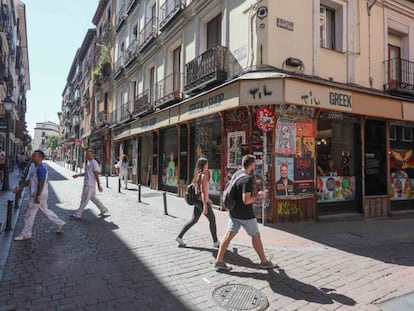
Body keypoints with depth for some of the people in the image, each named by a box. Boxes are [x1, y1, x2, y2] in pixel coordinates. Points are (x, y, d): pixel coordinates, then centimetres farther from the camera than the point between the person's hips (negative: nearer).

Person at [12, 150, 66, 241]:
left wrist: (37, 196, -24)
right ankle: (60, 223, 25)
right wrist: (19, 187, 11)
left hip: (39, 195, -10)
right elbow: (28, 180, 18)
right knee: (46, 210, 18)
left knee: (29, 214, 1)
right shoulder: (36, 168, 13)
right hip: (38, 195, 10)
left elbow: (41, 183, -24)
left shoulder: (40, 169, -19)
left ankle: (26, 234, 14)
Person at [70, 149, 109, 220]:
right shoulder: (88, 162, 15)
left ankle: (77, 215, 5)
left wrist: (99, 185, -18)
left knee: (84, 200, -2)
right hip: (87, 184, 10)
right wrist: (78, 175, 17)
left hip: (90, 185, -10)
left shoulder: (94, 163, -15)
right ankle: (103, 209, 23)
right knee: (93, 198, 16)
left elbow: (96, 175, -18)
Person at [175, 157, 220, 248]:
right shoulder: (203, 175, -17)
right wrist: (205, 205, -24)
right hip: (202, 201, -9)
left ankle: (179, 237, 16)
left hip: (197, 201, 9)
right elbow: (203, 191, -22)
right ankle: (215, 242, 16)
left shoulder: (197, 175, 11)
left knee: (194, 220, 15)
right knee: (212, 220, 6)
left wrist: (207, 199, 26)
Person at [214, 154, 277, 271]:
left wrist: (255, 196, 15)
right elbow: (246, 200, -27)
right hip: (245, 214, -8)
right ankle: (264, 262, 25)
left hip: (233, 212, 8)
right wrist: (258, 196, -10)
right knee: (256, 236, 9)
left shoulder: (236, 174, 6)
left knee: (229, 234, 8)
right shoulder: (247, 179, -22)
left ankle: (219, 261, 9)